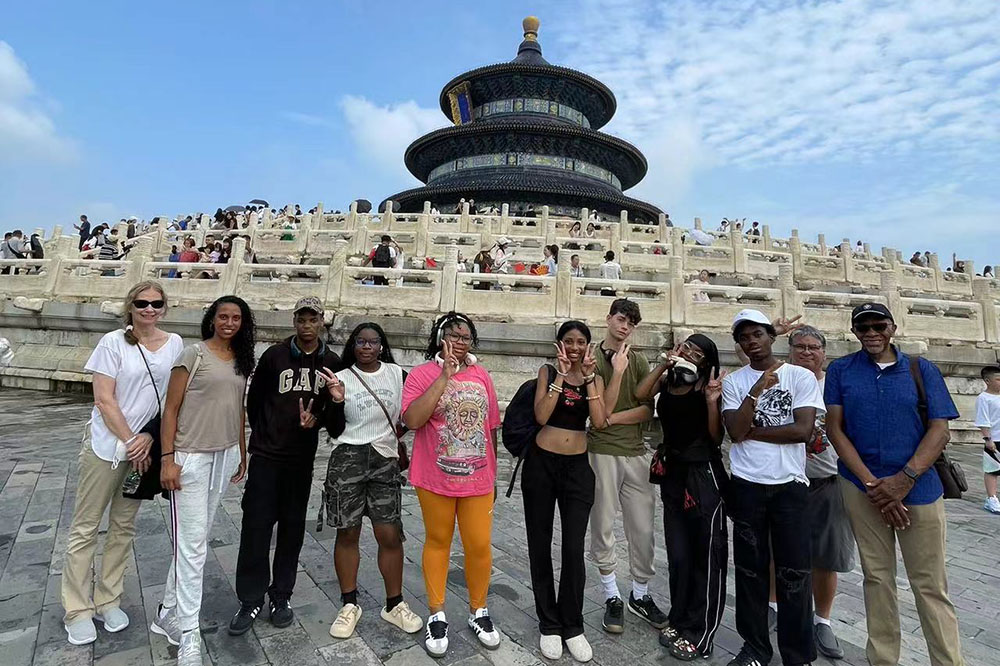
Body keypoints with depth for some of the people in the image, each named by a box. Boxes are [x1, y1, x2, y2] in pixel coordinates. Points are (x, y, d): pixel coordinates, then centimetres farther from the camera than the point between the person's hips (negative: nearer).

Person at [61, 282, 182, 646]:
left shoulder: (175, 344, 1)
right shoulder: (114, 342, -7)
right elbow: (104, 399, -10)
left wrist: (150, 438, -8)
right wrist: (130, 442, -11)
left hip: (147, 447, 3)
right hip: (106, 445, -3)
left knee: (124, 527, 13)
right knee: (86, 527, 6)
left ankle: (108, 601, 27)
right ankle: (77, 611, 20)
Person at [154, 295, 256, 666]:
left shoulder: (242, 361, 9)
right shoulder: (194, 354, -8)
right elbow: (171, 408, -8)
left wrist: (243, 455, 15)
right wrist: (168, 459, -12)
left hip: (225, 457, 6)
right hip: (191, 458, -6)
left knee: (197, 538, 14)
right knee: (192, 544, -2)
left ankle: (167, 614, 32)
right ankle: (188, 635, 11)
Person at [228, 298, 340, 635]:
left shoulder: (332, 363, 1)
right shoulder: (275, 354, -3)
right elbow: (254, 398, 6)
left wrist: (316, 419, -12)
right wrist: (264, 433, 11)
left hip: (302, 458, 2)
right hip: (266, 455, -1)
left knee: (292, 527, 10)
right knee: (256, 526, 2)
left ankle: (281, 597, 25)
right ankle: (250, 601, 18)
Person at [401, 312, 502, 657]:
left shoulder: (481, 375, 3)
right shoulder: (422, 374, -6)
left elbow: (490, 427, 9)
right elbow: (412, 420, -20)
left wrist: (493, 474, 13)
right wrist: (445, 377, -22)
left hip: (477, 479, 3)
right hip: (436, 479, -2)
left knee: (479, 546, 8)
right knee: (437, 542, 13)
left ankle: (478, 611, 31)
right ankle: (437, 614, 30)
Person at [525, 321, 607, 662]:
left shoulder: (595, 378, 5)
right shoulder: (548, 371, 0)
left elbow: (599, 422, -10)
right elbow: (541, 416, -14)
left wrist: (589, 376, -15)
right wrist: (562, 374, -18)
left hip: (577, 468, 1)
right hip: (541, 464, -1)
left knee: (574, 550, 0)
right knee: (540, 547, 9)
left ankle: (572, 626, 22)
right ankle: (549, 624, 27)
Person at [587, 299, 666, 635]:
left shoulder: (638, 361, 8)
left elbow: (648, 409, 0)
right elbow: (601, 409, -11)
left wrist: (612, 418, -11)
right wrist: (617, 372, -18)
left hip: (636, 453, 4)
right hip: (602, 452, -3)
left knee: (643, 529, 9)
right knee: (603, 528, 7)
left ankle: (640, 595, 29)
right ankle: (612, 597, 23)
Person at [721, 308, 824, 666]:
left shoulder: (802, 377, 0)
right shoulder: (733, 381, 3)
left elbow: (803, 430, -12)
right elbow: (735, 432, -9)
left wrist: (752, 431, -8)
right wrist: (757, 390, -17)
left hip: (789, 485, -1)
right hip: (746, 486, 1)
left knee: (794, 571, 5)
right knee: (751, 569, 10)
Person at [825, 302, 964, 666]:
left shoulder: (922, 370, 4)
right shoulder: (840, 370, 2)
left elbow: (939, 430, -2)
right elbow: (835, 428, -3)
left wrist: (906, 478, -15)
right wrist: (872, 483, -11)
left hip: (919, 487, 0)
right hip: (861, 487, 1)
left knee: (930, 584, 3)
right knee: (876, 577, 10)